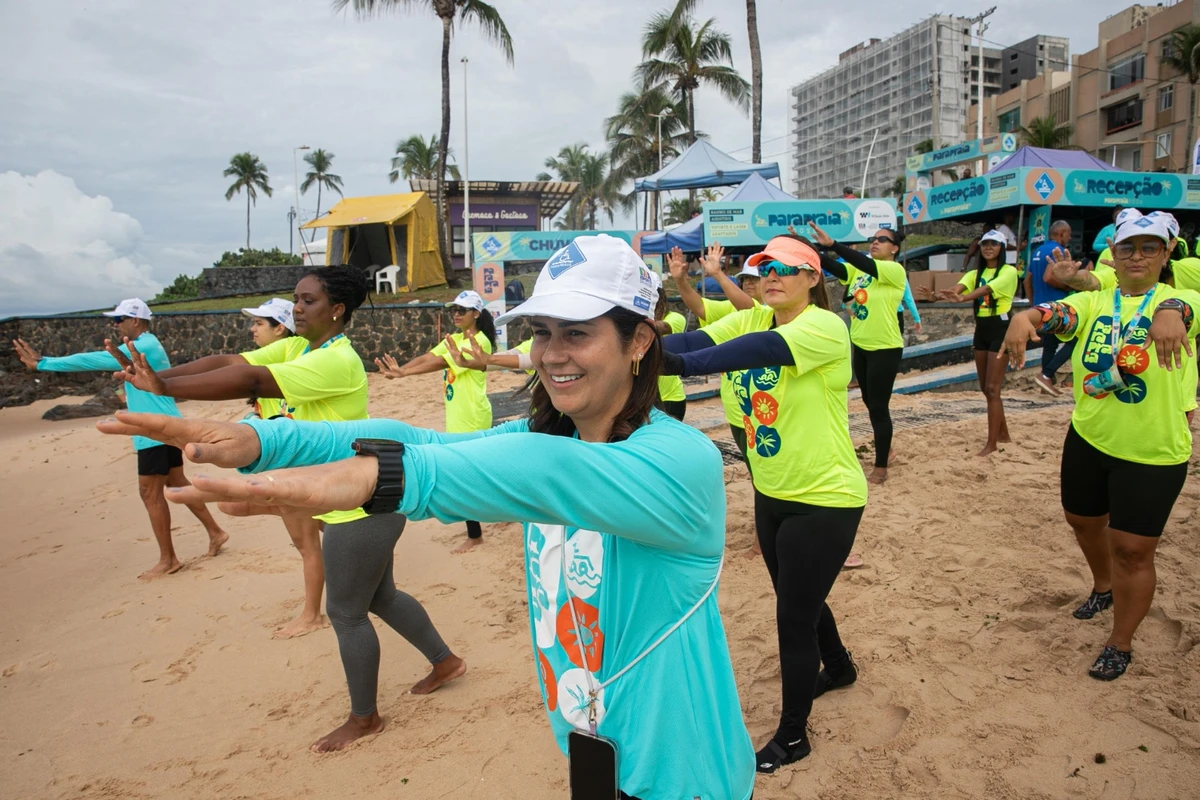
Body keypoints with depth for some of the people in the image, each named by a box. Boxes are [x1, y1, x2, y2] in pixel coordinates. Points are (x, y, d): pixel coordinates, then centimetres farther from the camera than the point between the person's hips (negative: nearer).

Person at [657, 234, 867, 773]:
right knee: (799, 599, 25)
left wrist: (675, 364, -53)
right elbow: (699, 339, -17)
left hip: (824, 498, -7)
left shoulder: (825, 327, -21)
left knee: (794, 616, 2)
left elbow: (763, 349, -39)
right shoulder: (752, 319, 1)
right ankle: (838, 667, 55)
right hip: (772, 491, 8)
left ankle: (792, 736, 24)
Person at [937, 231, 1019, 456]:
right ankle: (1003, 434, 28)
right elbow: (960, 286, -11)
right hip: (981, 330, 7)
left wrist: (963, 298, -44)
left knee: (992, 388, -9)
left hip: (1001, 329, -7)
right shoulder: (975, 273, 11)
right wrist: (952, 294, -36)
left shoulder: (1008, 271, -7)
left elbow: (987, 288, -26)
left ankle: (992, 443, -3)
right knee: (986, 388, 12)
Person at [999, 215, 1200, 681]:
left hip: (1152, 454, -4)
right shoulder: (1093, 303, -2)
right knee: (1083, 520, 23)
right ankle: (1103, 587, 53)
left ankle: (1121, 645, 24)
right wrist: (1024, 318, -47)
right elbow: (1056, 314, -22)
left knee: (1132, 550, 2)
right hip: (1087, 439, 4)